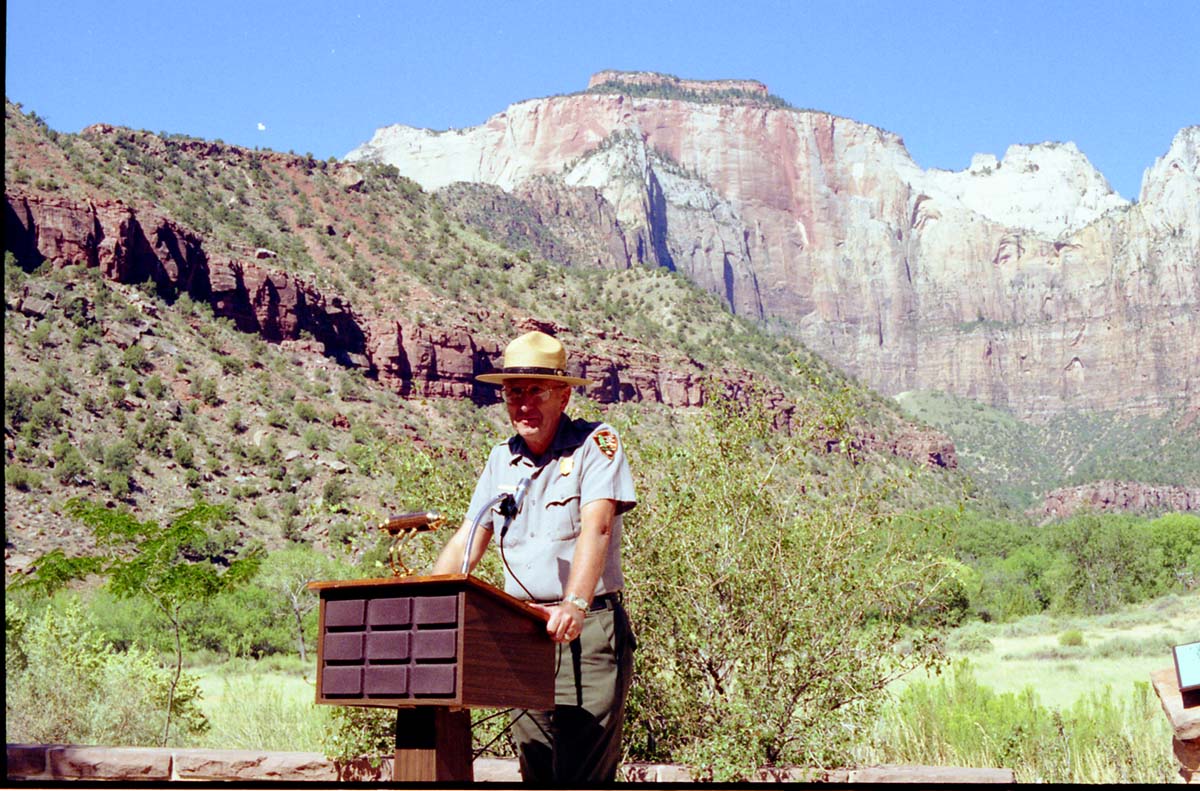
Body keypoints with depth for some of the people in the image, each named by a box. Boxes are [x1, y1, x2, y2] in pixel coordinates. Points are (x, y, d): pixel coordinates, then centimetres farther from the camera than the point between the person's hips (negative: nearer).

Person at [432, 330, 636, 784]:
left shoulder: (596, 443, -3)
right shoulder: (502, 459, 16)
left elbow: (595, 527, -18)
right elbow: (467, 541, 15)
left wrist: (575, 604, -33)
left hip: (587, 629, -6)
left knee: (582, 775, -11)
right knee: (536, 772, 5)